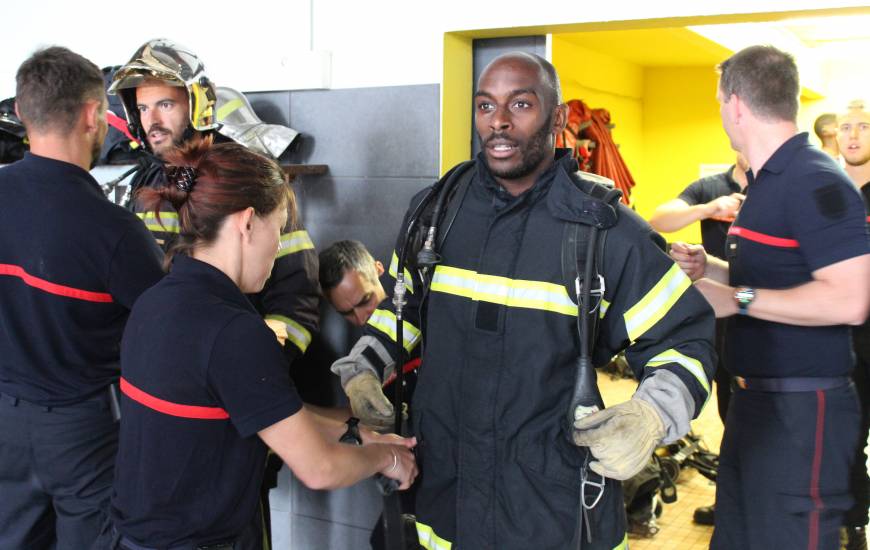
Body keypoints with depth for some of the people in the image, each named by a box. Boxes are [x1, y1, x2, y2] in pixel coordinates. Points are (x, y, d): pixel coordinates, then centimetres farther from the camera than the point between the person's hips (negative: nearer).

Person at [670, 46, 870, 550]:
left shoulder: (814, 181, -17)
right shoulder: (768, 180, 13)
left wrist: (738, 298, -22)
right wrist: (711, 269, 7)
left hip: (802, 407, -10)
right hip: (756, 396, 10)